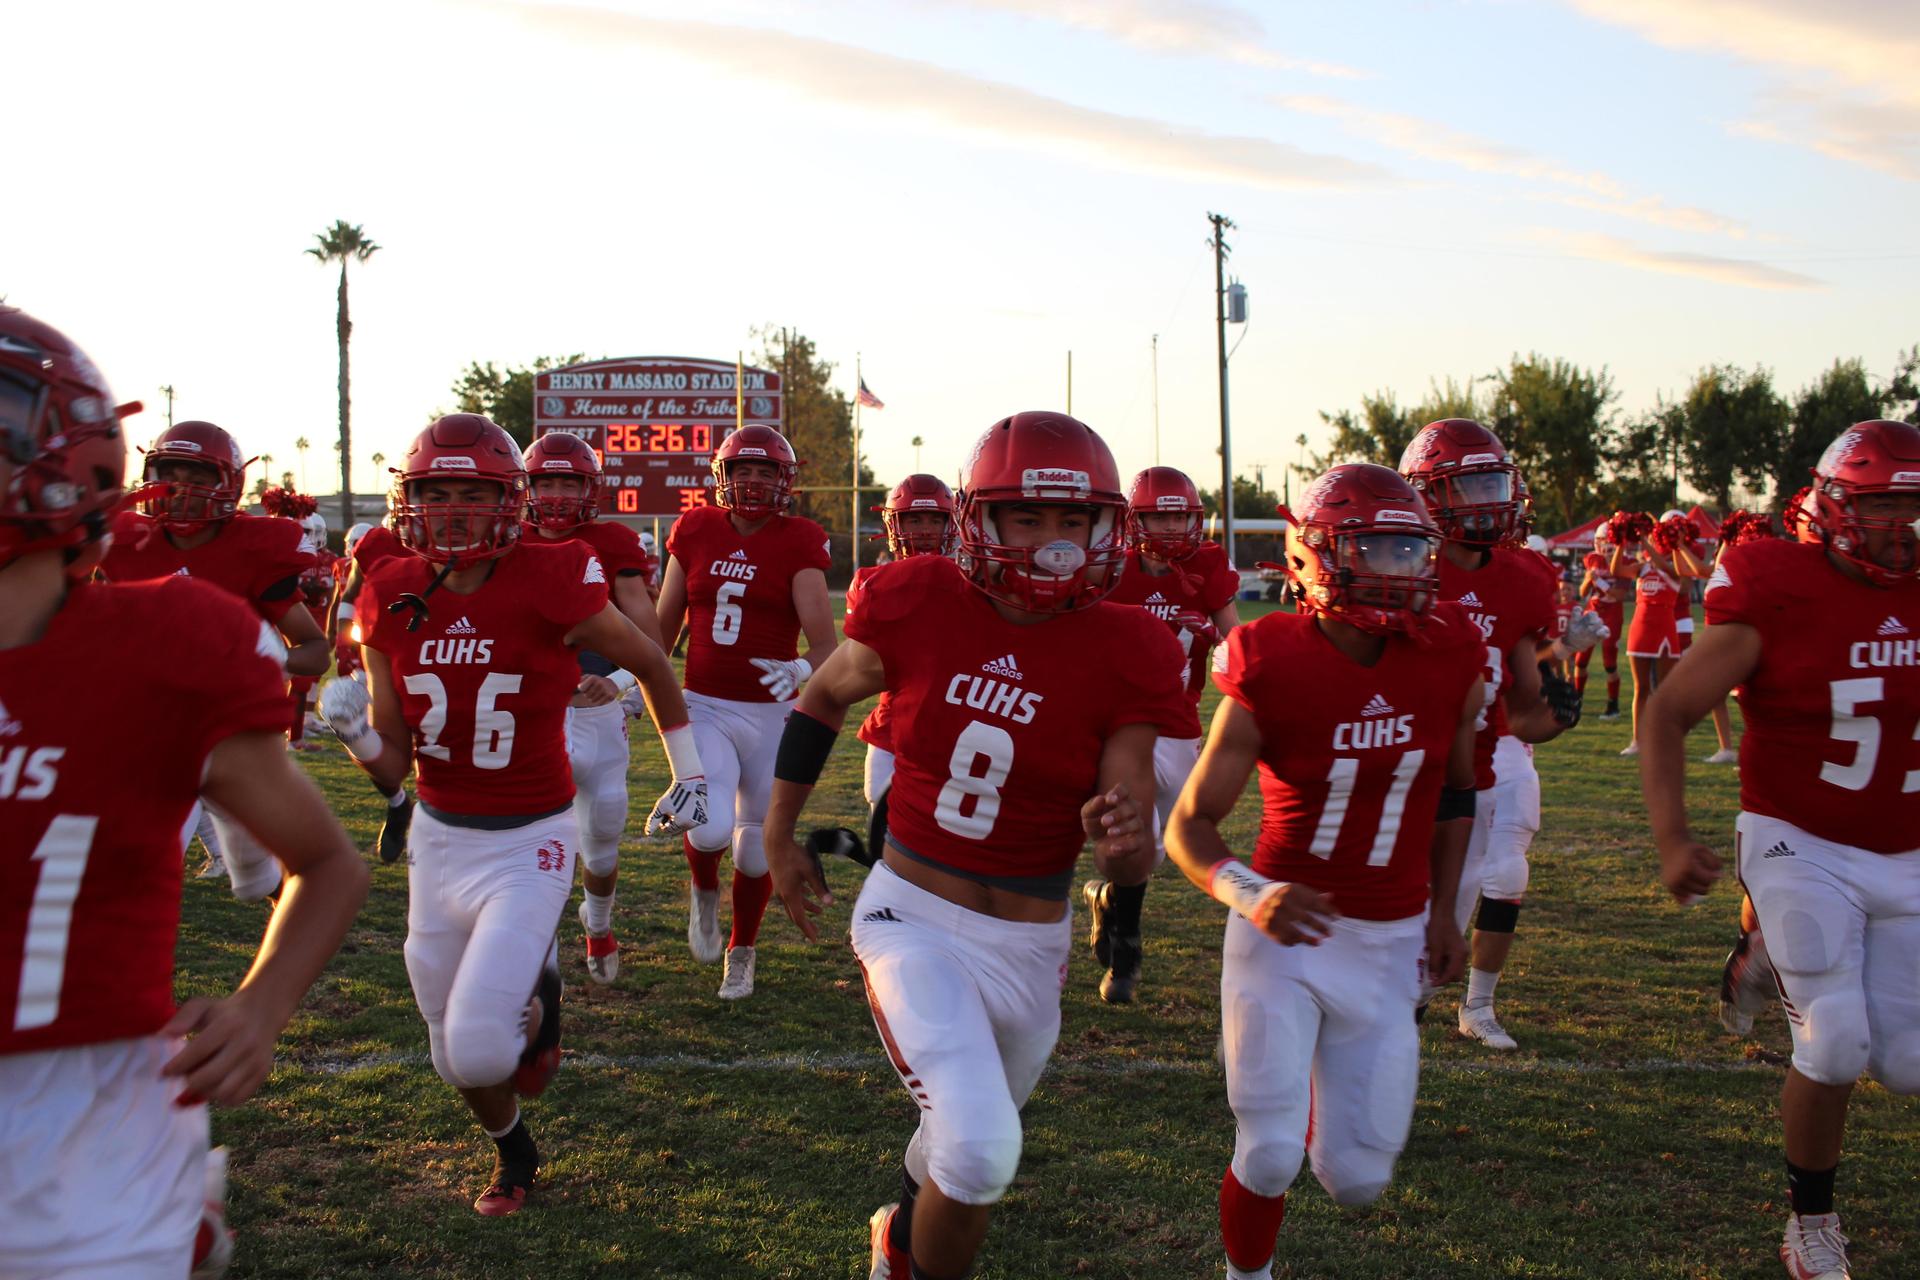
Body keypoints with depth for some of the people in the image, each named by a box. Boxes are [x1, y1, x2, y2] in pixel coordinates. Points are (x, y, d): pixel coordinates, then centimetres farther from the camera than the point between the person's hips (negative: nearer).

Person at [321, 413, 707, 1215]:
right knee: (455, 1057, 16)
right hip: (438, 838, 4)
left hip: (528, 845, -4)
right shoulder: (393, 598, -5)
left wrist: (687, 773, 7)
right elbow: (392, 767, -1)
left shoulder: (551, 583, -17)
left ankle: (538, 998, 19)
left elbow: (652, 666, 0)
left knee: (480, 1047, -17)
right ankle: (513, 1156, 47)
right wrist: (352, 729, -21)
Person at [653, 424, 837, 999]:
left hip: (771, 714, -1)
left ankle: (742, 951, 36)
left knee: (757, 847, 10)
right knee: (710, 829, -19)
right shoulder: (695, 532, 2)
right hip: (703, 708, 1)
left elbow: (822, 635, -16)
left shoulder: (798, 543, -7)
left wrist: (803, 671, -36)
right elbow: (665, 622, 13)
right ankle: (704, 893, 18)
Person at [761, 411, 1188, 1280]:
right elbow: (823, 697, 8)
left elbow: (1132, 859, -12)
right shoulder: (918, 606, -13)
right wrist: (779, 839, 10)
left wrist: (1123, 841, -36)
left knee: (970, 1149, 24)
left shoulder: (1122, 657, -12)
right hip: (913, 921, -2)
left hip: (1028, 947, 2)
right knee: (979, 1151, -22)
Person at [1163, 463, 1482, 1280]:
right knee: (1269, 1153, -9)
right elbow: (1190, 824, -12)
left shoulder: (1451, 661, -5)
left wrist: (1443, 909, 9)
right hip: (1286, 932, -3)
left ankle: (1319, 1095, 41)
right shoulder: (1271, 674, -17)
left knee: (1356, 1178, 5)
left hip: (1391, 943, 3)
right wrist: (1248, 894, -31)